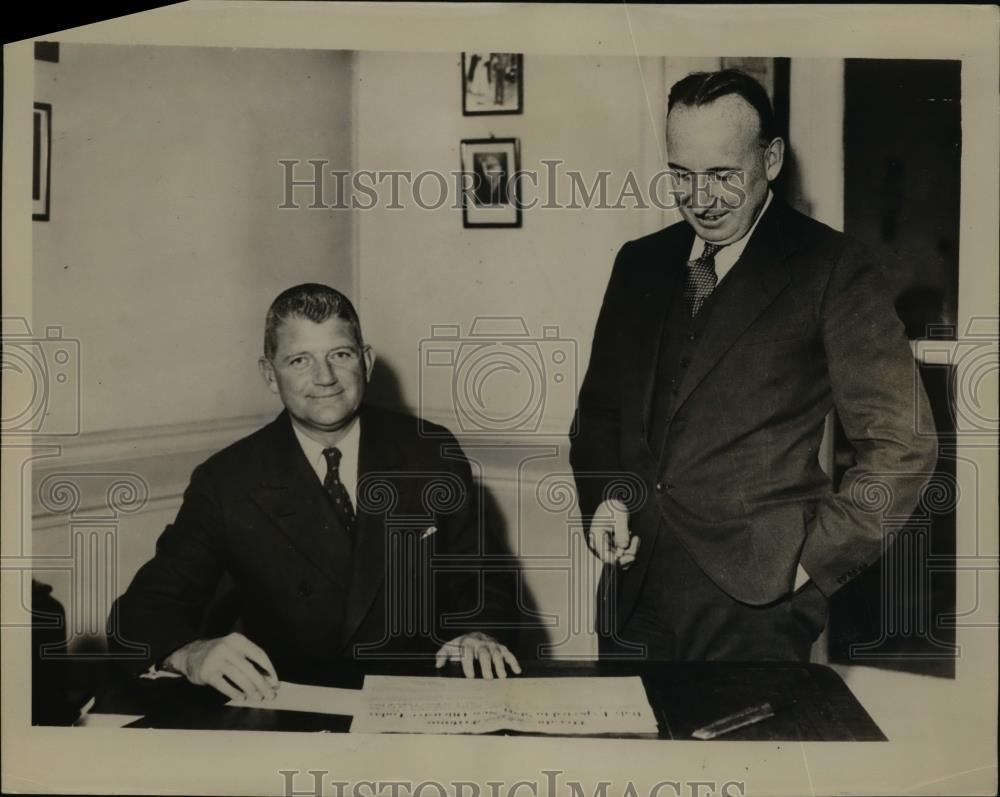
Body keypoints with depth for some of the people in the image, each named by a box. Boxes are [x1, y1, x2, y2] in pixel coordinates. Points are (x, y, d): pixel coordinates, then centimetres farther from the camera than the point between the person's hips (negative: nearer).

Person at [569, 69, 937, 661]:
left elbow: (901, 445, -7)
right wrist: (603, 497, 2)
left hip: (754, 599, -4)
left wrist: (814, 557, -9)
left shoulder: (834, 268, -6)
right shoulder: (640, 263, 9)